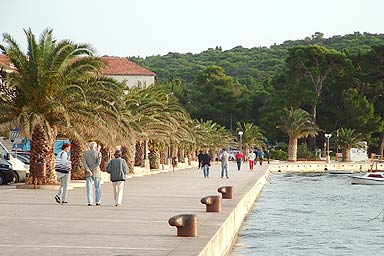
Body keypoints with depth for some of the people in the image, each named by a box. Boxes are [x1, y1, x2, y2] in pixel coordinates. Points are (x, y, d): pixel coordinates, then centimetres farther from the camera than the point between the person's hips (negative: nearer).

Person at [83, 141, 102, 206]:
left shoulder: (85, 153, 4)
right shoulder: (98, 153, -3)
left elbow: (84, 163, -6)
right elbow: (98, 163, -13)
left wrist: (89, 171, -11)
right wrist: (92, 169, -10)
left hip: (88, 174, 1)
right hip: (96, 172, -1)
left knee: (89, 188, 2)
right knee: (97, 188, 8)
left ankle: (90, 202, -3)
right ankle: (98, 201, 8)